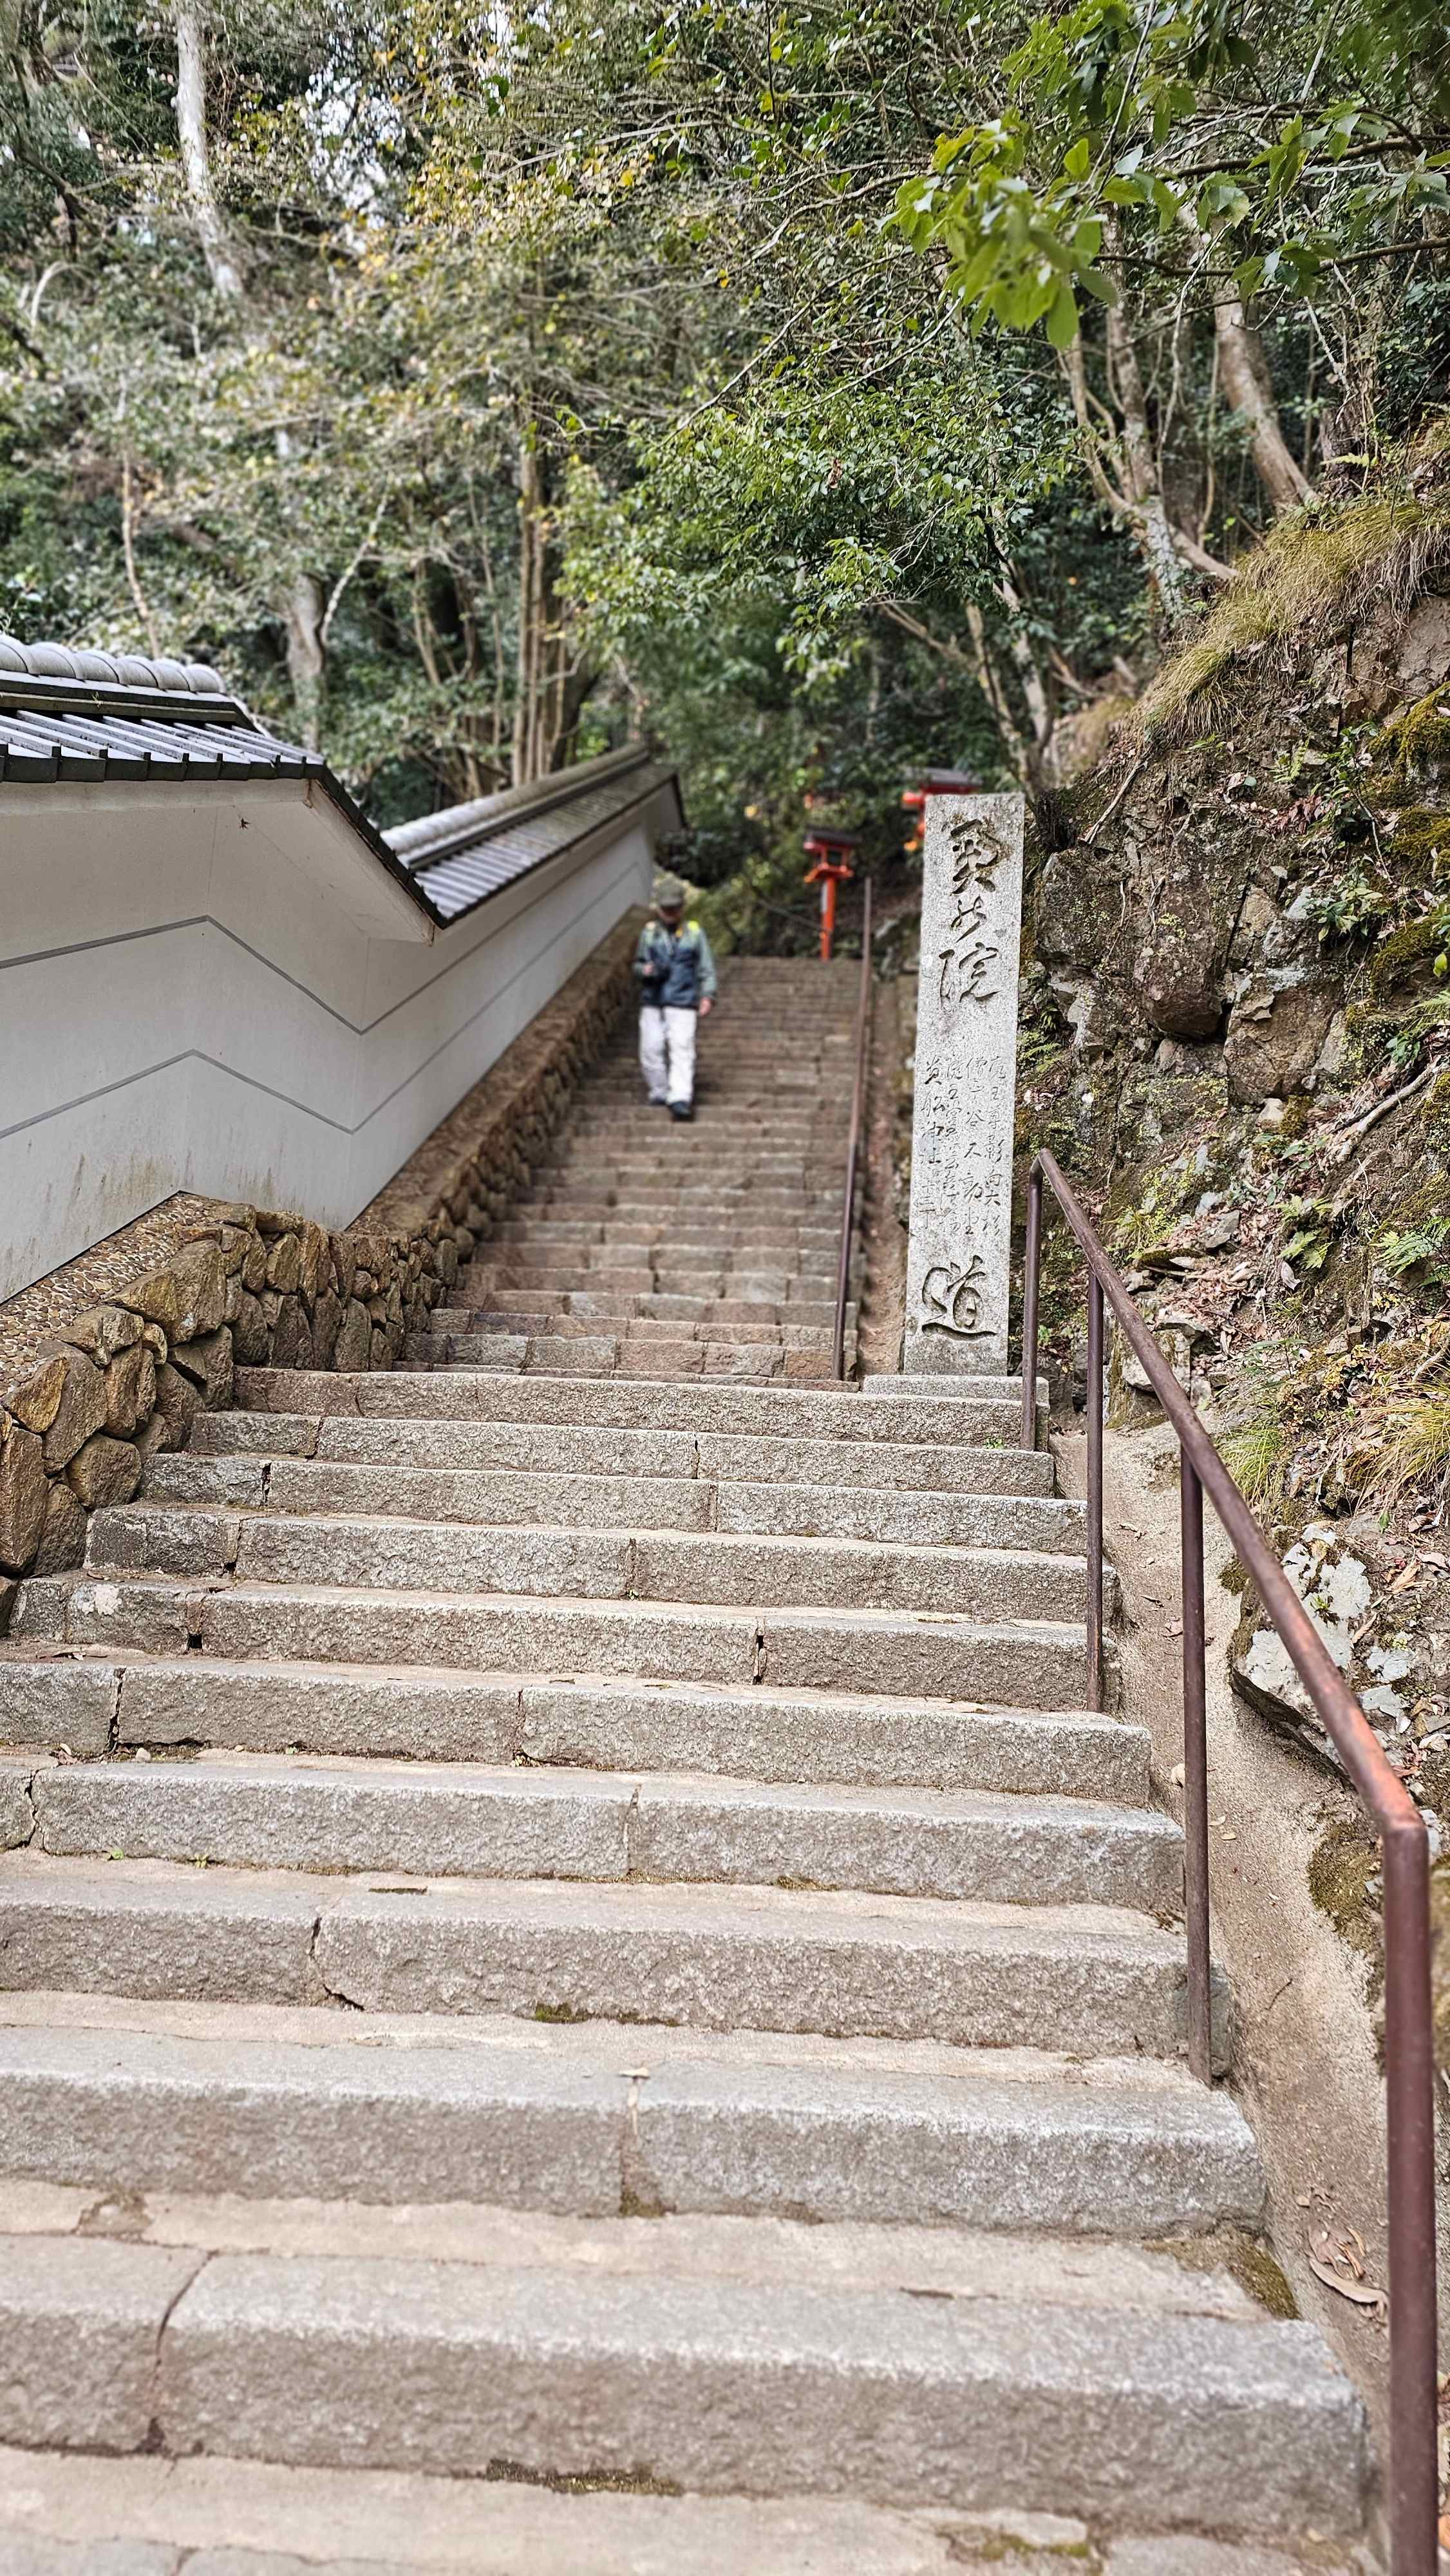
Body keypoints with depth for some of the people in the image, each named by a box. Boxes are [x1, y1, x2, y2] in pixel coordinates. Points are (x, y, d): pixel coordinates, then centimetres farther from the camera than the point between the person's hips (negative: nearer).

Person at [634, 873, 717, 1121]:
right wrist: (646, 970, -5)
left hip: (683, 1001, -2)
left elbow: (706, 969, 10)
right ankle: (659, 1093, 18)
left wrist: (707, 996, -2)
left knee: (682, 1048, -14)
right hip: (652, 1001, 2)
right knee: (651, 1049, 0)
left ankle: (680, 1098, -22)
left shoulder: (694, 932, 8)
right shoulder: (649, 932, 11)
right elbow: (638, 963, 18)